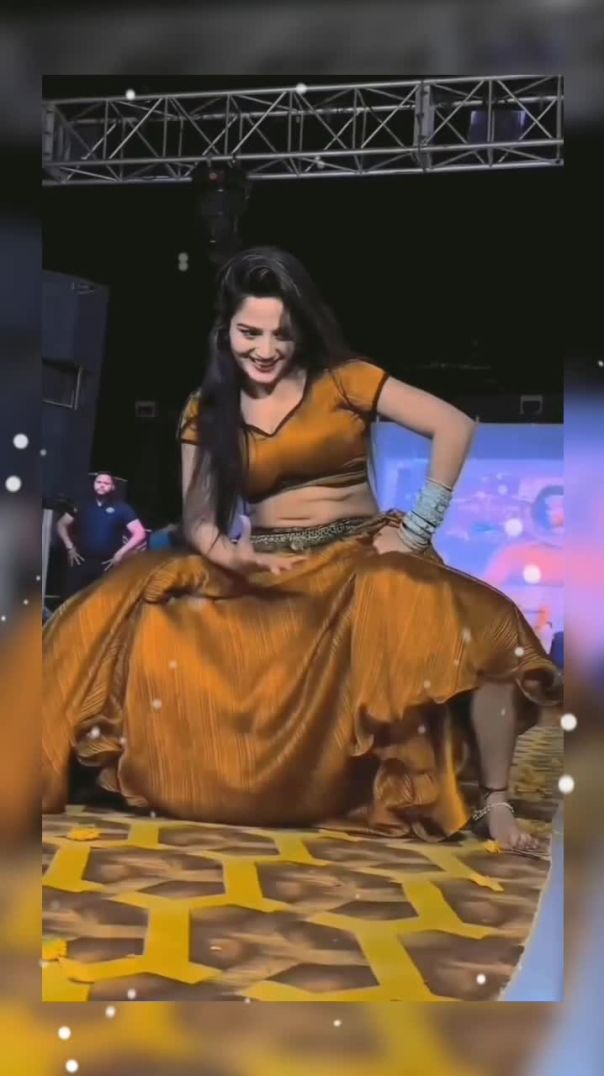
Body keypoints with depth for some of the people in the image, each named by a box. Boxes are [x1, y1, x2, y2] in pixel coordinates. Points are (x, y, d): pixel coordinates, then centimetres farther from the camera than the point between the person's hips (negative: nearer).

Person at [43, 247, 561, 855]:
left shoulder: (341, 379, 2)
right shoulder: (206, 410, 10)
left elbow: (454, 427, -5)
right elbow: (197, 517, 4)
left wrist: (416, 529, -11)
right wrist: (225, 552, -20)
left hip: (358, 559, -2)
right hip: (265, 575, 3)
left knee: (474, 627, -33)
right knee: (125, 613, -22)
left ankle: (494, 803, -18)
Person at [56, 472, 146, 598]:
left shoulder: (121, 508, 2)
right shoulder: (83, 505, 10)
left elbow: (140, 533, -5)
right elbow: (61, 524, 19)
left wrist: (120, 553, -10)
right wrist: (70, 547, 6)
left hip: (107, 565, -2)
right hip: (82, 562, 2)